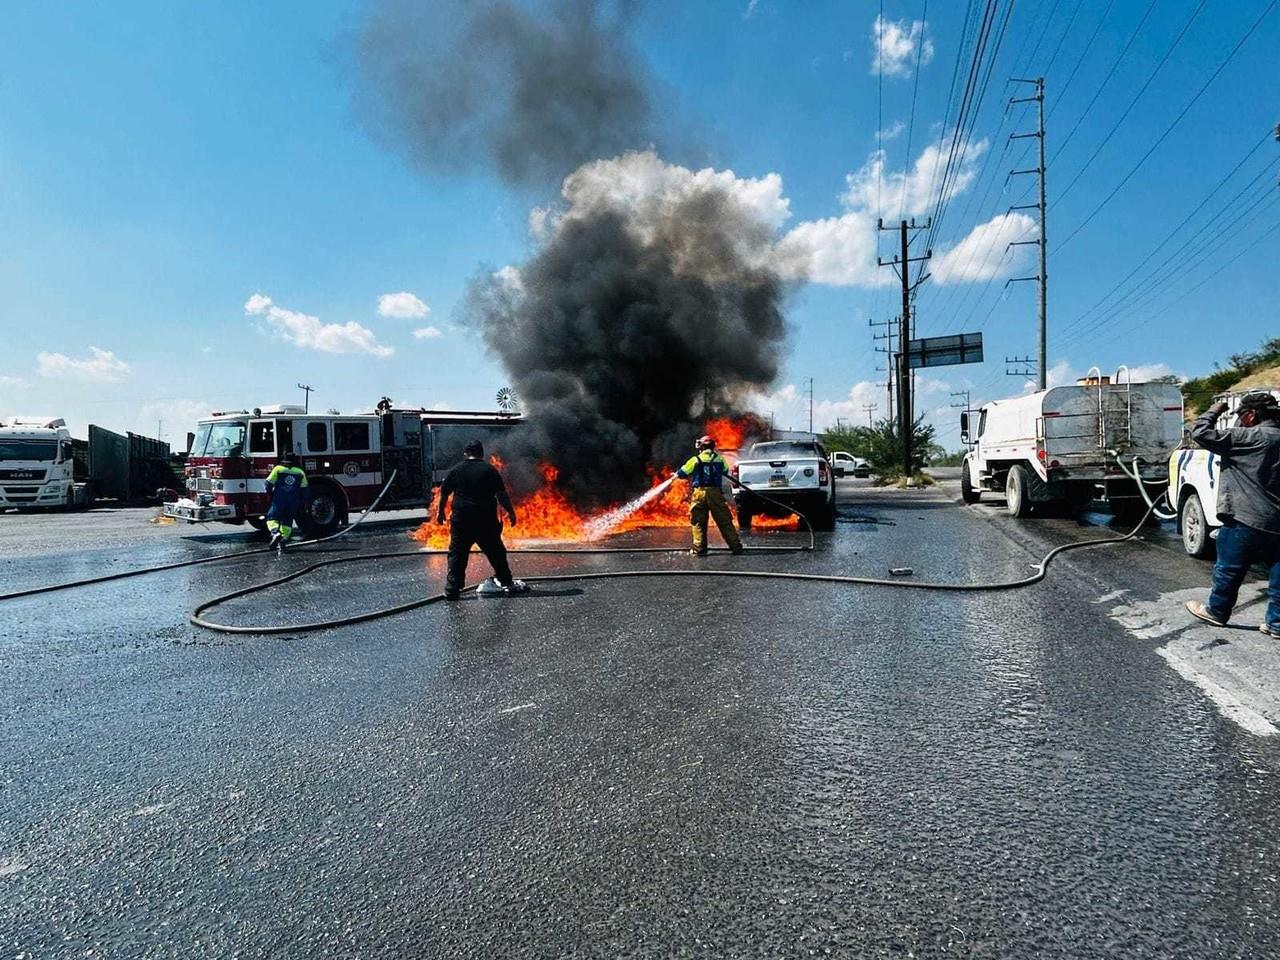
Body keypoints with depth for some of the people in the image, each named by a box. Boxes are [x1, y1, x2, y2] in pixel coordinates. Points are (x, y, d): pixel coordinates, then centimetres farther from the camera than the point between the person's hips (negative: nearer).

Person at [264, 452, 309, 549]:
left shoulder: (278, 469, 1)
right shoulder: (300, 472, 9)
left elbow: (269, 483, -1)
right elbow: (304, 489, 9)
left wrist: (270, 494, 16)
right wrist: (301, 503, 17)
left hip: (279, 500, -2)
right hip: (293, 503, 3)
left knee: (272, 517, 5)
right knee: (287, 521, 13)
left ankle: (275, 533, -21)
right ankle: (283, 540, 6)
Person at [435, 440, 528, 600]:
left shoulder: (456, 471, 4)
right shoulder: (489, 470, -3)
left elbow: (444, 494, 10)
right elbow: (501, 494, -6)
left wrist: (440, 512, 24)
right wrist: (511, 512, 2)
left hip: (461, 520, 1)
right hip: (486, 520, -1)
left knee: (457, 554, 7)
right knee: (496, 552, 10)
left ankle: (452, 590, 5)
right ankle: (507, 583, 18)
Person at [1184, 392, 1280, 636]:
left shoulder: (1250, 437, -13)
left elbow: (1200, 432, -15)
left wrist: (1215, 411, 0)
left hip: (1246, 520, -7)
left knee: (1228, 569, 8)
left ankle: (1216, 611, 22)